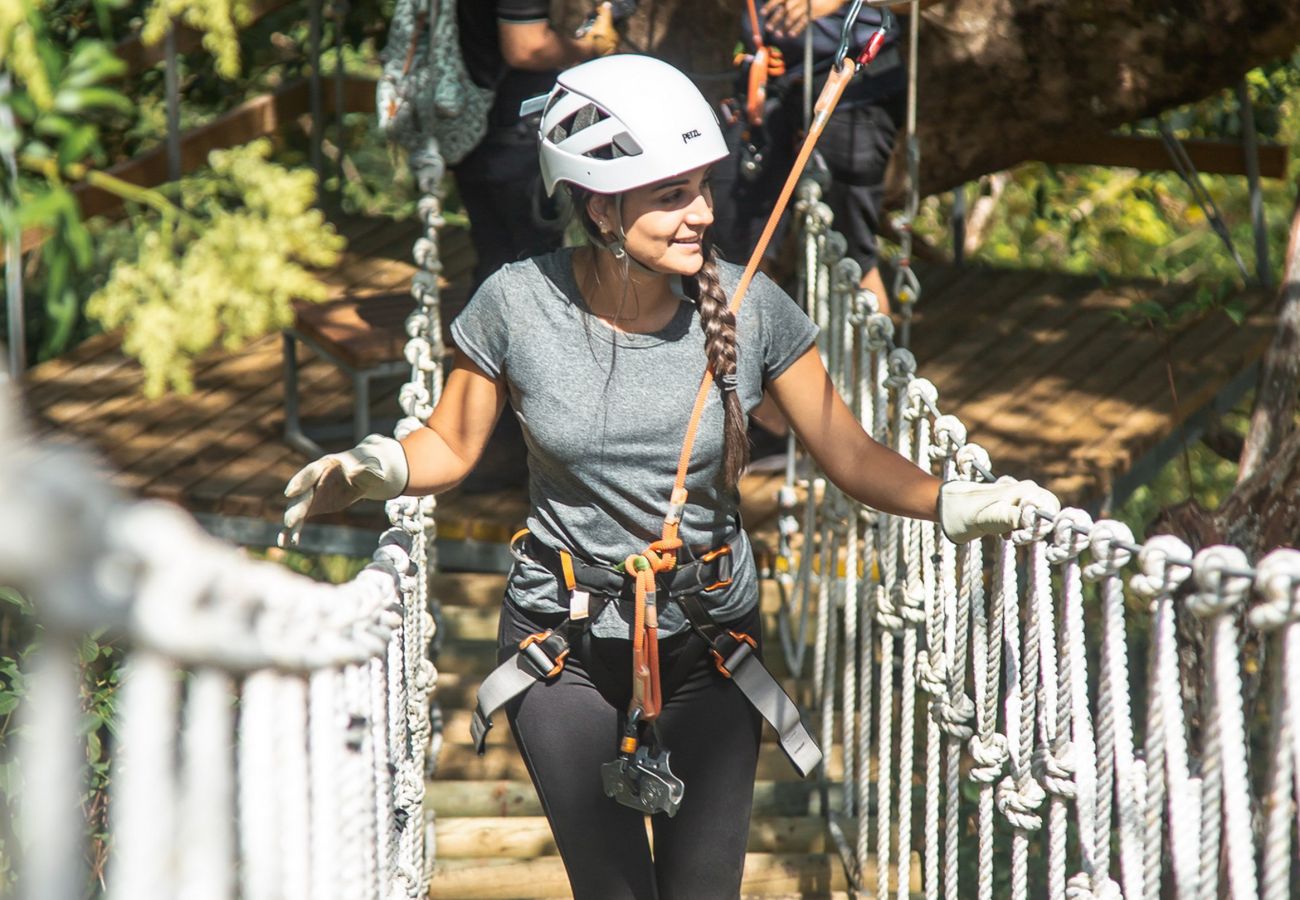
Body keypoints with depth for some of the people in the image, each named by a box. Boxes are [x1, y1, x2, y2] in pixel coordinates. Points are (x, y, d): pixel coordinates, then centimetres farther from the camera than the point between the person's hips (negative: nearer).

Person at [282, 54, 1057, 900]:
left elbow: (852, 456, -5)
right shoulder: (520, 305, -13)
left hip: (708, 639, 1)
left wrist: (953, 504, -21)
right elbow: (451, 446, 0)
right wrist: (378, 466, -20)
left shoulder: (750, 308, -11)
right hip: (564, 644, -1)